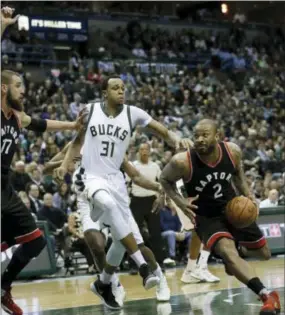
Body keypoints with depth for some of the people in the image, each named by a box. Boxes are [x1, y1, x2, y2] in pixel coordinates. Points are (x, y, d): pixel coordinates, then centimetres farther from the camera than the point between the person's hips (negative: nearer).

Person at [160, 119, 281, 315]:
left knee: (264, 254, 13)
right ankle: (267, 295, -33)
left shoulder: (233, 151, -17)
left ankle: (239, 252, 45)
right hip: (206, 216, -4)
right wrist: (180, 202, -19)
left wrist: (248, 195, -7)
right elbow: (165, 179, -5)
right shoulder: (183, 162, -27)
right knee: (227, 252, -31)